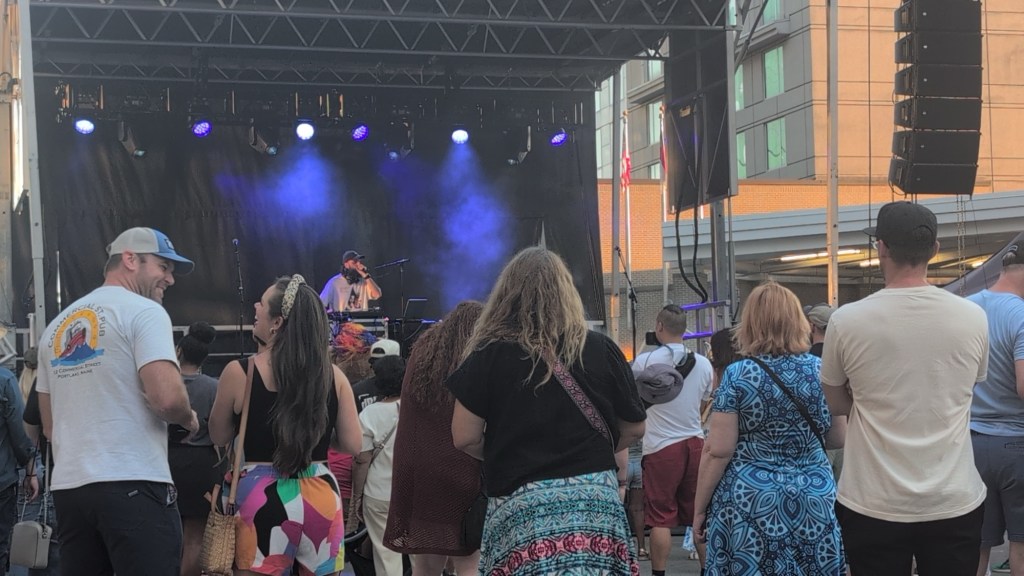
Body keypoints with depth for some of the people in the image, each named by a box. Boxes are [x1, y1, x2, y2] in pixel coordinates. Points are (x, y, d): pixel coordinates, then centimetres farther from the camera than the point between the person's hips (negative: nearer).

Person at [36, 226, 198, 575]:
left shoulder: (57, 326, 18)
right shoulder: (143, 311, -5)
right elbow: (167, 398, -18)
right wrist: (189, 419, 3)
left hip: (68, 486, 8)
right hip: (133, 484, -7)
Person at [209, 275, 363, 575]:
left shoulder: (239, 372, -8)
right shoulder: (332, 374, -2)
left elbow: (219, 437, 7)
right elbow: (352, 445, 3)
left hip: (262, 498, -2)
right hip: (320, 497, 3)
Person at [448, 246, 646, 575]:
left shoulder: (490, 354, -2)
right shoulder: (602, 350, 4)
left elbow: (465, 438, -3)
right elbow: (634, 428, 11)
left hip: (521, 506, -2)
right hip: (596, 499, 3)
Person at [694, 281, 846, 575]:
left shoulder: (736, 375, -9)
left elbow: (718, 451, -11)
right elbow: (838, 438, 11)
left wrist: (699, 509, -1)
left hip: (749, 503, -3)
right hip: (815, 504, 3)